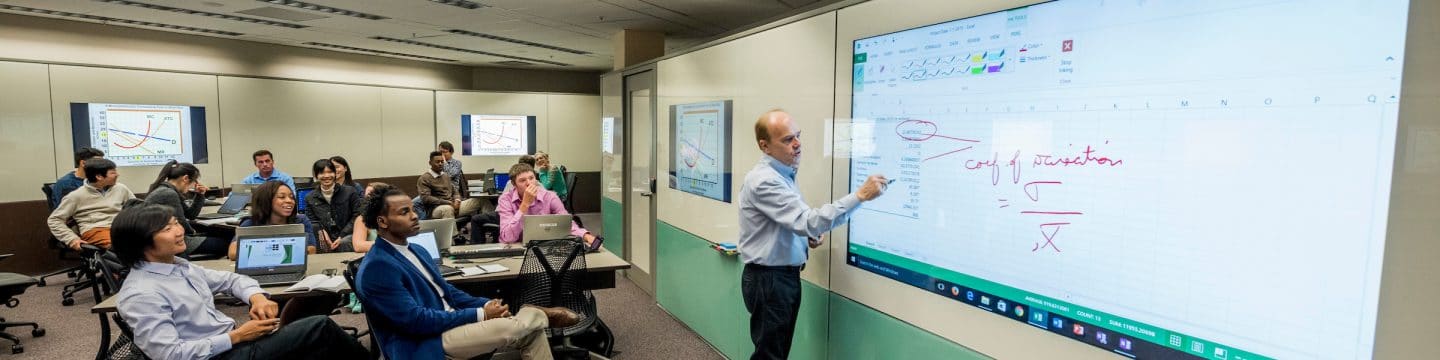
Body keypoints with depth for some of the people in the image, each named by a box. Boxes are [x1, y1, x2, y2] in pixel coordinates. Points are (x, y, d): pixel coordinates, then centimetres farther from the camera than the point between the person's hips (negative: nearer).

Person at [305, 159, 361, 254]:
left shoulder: (350, 192, 4)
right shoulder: (310, 198, 12)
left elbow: (357, 216, 0)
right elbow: (312, 222, 9)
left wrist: (342, 237, -9)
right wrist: (322, 232, -13)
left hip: (347, 238, -2)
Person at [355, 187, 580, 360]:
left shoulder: (416, 250, 14)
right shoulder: (376, 268, -15)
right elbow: (416, 321, -21)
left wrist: (487, 305, -4)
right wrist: (480, 315, -18)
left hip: (450, 325, 9)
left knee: (532, 330, -7)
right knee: (530, 321, -21)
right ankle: (541, 315, 10)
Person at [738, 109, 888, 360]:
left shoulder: (784, 174, 9)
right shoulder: (764, 180, -24)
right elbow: (808, 221, -33)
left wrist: (806, 236, 2)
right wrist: (860, 196, -34)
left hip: (785, 275, 9)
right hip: (769, 279, -9)